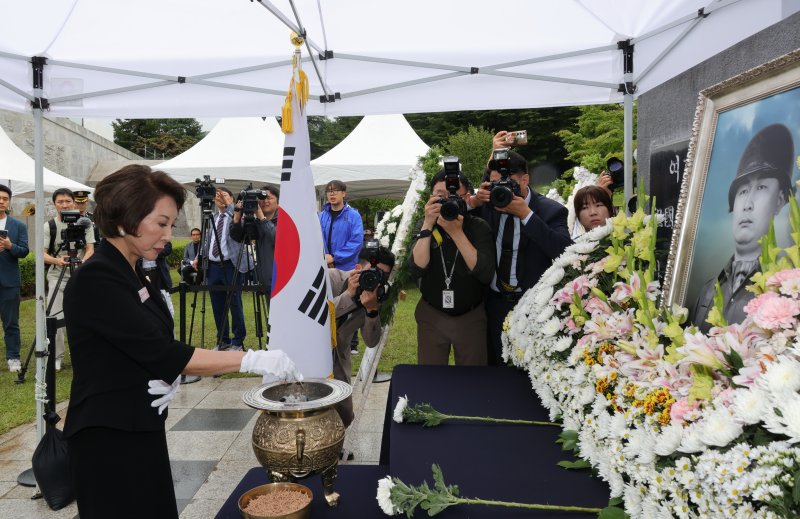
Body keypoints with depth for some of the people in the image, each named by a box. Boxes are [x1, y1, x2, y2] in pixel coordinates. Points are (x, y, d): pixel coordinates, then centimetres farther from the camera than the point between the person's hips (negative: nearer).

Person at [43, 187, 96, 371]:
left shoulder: (85, 223, 1)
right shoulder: (49, 226, -1)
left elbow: (90, 249, -3)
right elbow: (43, 253, -5)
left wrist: (83, 261, -25)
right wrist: (57, 261, -26)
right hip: (57, 276, 0)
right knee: (54, 318, -3)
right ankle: (55, 357, 9)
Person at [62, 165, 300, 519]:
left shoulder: (132, 275, 9)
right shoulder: (95, 280, -20)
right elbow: (159, 352, -25)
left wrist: (171, 379, -8)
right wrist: (252, 360, -25)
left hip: (141, 429, 8)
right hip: (107, 438, -8)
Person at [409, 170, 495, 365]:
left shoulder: (479, 227, -8)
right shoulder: (424, 227, -3)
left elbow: (486, 274, -21)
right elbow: (416, 270, -17)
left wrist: (457, 232, -25)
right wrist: (428, 225, -24)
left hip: (471, 317, -1)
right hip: (431, 316, 1)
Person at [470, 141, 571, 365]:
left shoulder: (551, 210, -9)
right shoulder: (488, 204, 1)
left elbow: (564, 252, -24)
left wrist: (526, 214, -26)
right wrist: (474, 201, -16)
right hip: (494, 304, 3)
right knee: (495, 367, 14)